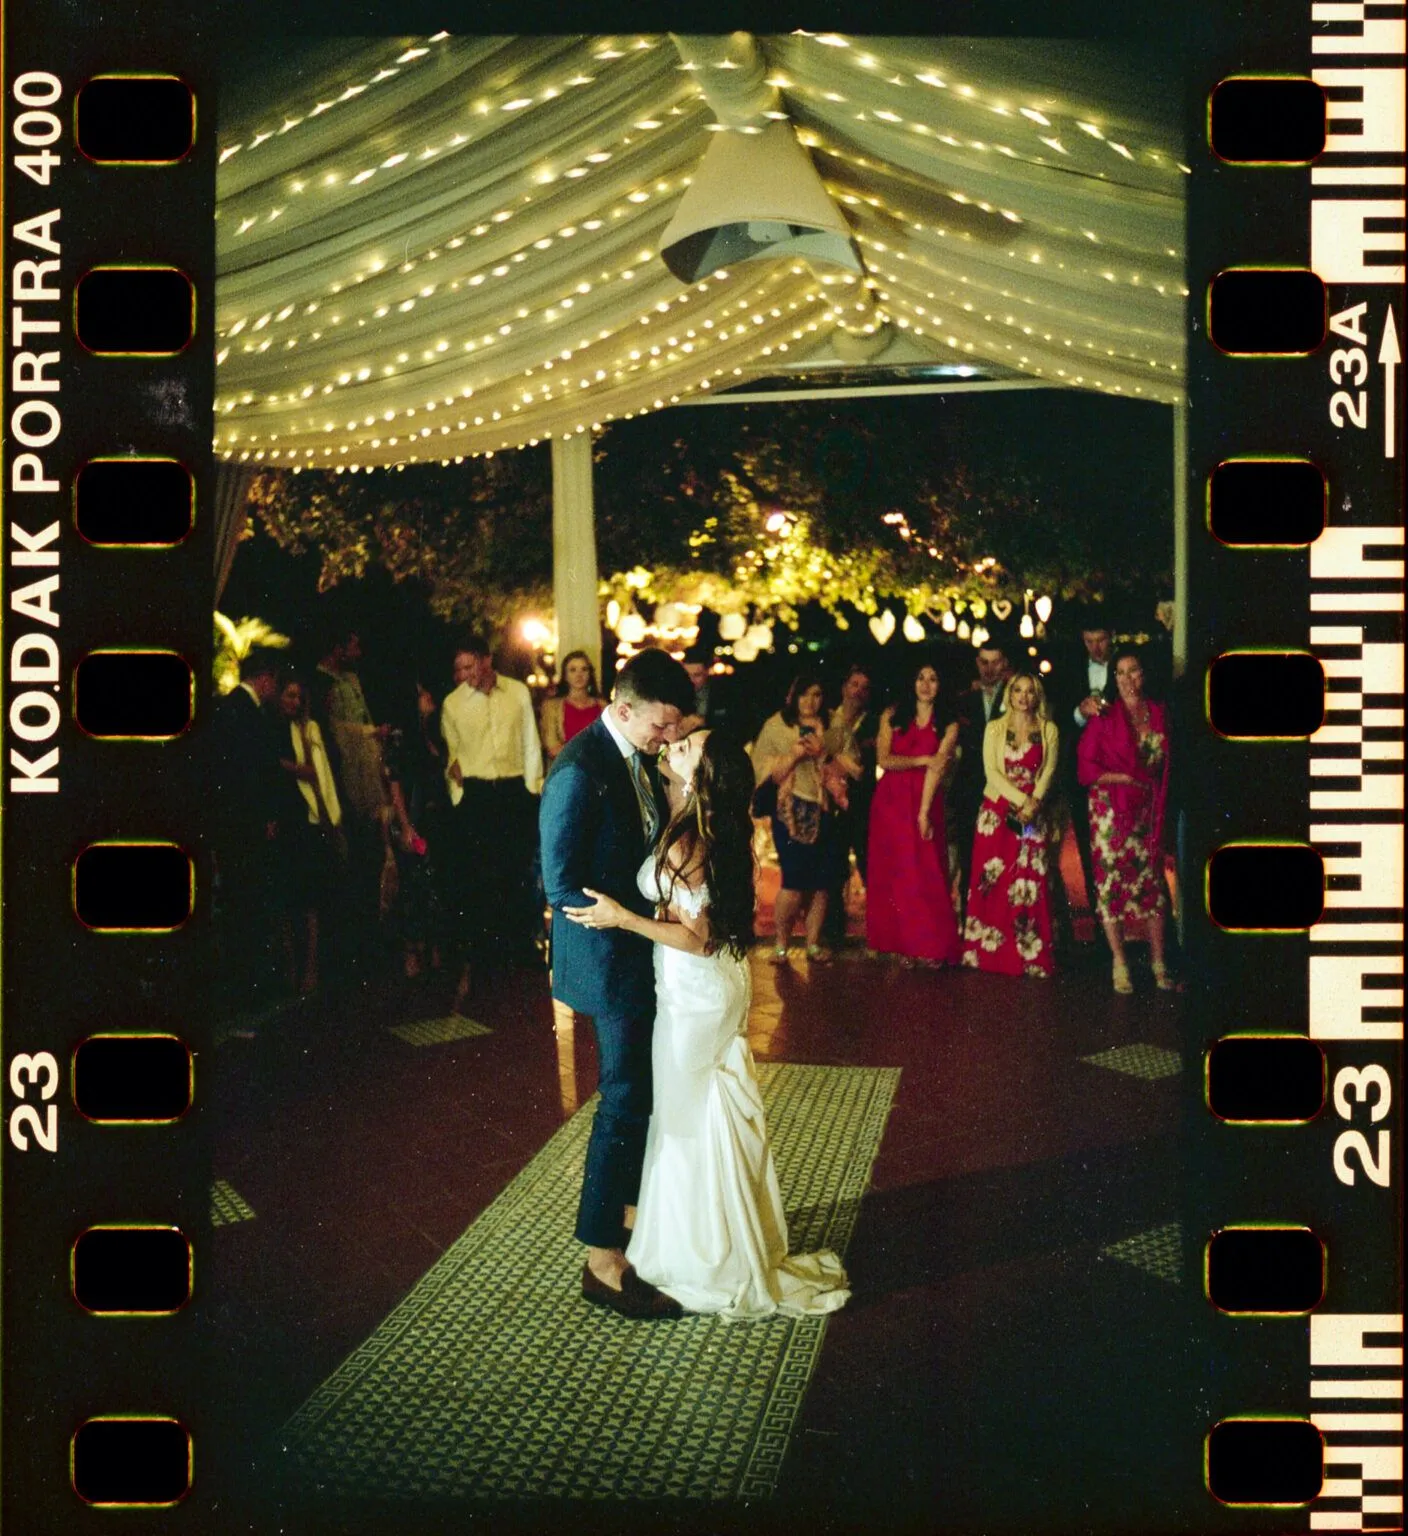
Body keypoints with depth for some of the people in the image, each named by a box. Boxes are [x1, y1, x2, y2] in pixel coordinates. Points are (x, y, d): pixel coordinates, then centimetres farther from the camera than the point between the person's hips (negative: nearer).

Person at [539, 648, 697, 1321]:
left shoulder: (639, 757, 5)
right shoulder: (580, 771, -21)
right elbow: (564, 886, -21)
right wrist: (654, 921, -18)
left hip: (647, 950, 8)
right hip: (610, 957, -8)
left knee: (648, 1090, 17)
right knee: (625, 1099, 0)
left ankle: (633, 1211, 35)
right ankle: (603, 1261, 13)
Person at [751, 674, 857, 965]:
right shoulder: (776, 727, 3)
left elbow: (843, 771, 7)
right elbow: (767, 773, 0)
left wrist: (822, 754, -9)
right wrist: (794, 755, -14)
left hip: (824, 812, 3)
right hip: (791, 812, -3)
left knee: (821, 881, 1)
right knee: (795, 881, -11)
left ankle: (813, 943, 16)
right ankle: (780, 943, 7)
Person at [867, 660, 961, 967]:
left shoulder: (948, 725, 2)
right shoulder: (892, 716, 6)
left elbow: (937, 769, -8)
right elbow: (884, 760, -4)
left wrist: (924, 813, -16)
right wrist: (923, 759, -10)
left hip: (926, 801, -1)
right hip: (891, 801, 1)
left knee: (926, 873, -4)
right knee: (893, 871, 2)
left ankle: (930, 946, 2)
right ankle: (900, 944, 7)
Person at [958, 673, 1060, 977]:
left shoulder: (1049, 730, 9)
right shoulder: (994, 728, 8)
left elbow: (1049, 771, 0)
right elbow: (992, 772, -2)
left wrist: (1034, 802, -17)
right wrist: (1020, 799, -15)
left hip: (1032, 814, 0)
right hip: (997, 810, 0)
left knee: (1029, 884, -4)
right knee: (991, 880, -3)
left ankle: (1029, 955, -1)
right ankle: (987, 951, 1)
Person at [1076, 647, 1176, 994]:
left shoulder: (1157, 713, 9)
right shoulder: (1104, 717, -2)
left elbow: (1164, 766, 14)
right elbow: (1087, 767, -6)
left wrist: (1160, 804, 3)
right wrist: (1126, 778, -13)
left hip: (1148, 810, 3)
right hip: (1110, 809, -3)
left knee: (1152, 880, 2)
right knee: (1111, 881, -2)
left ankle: (1159, 964, 7)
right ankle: (1120, 964, 5)